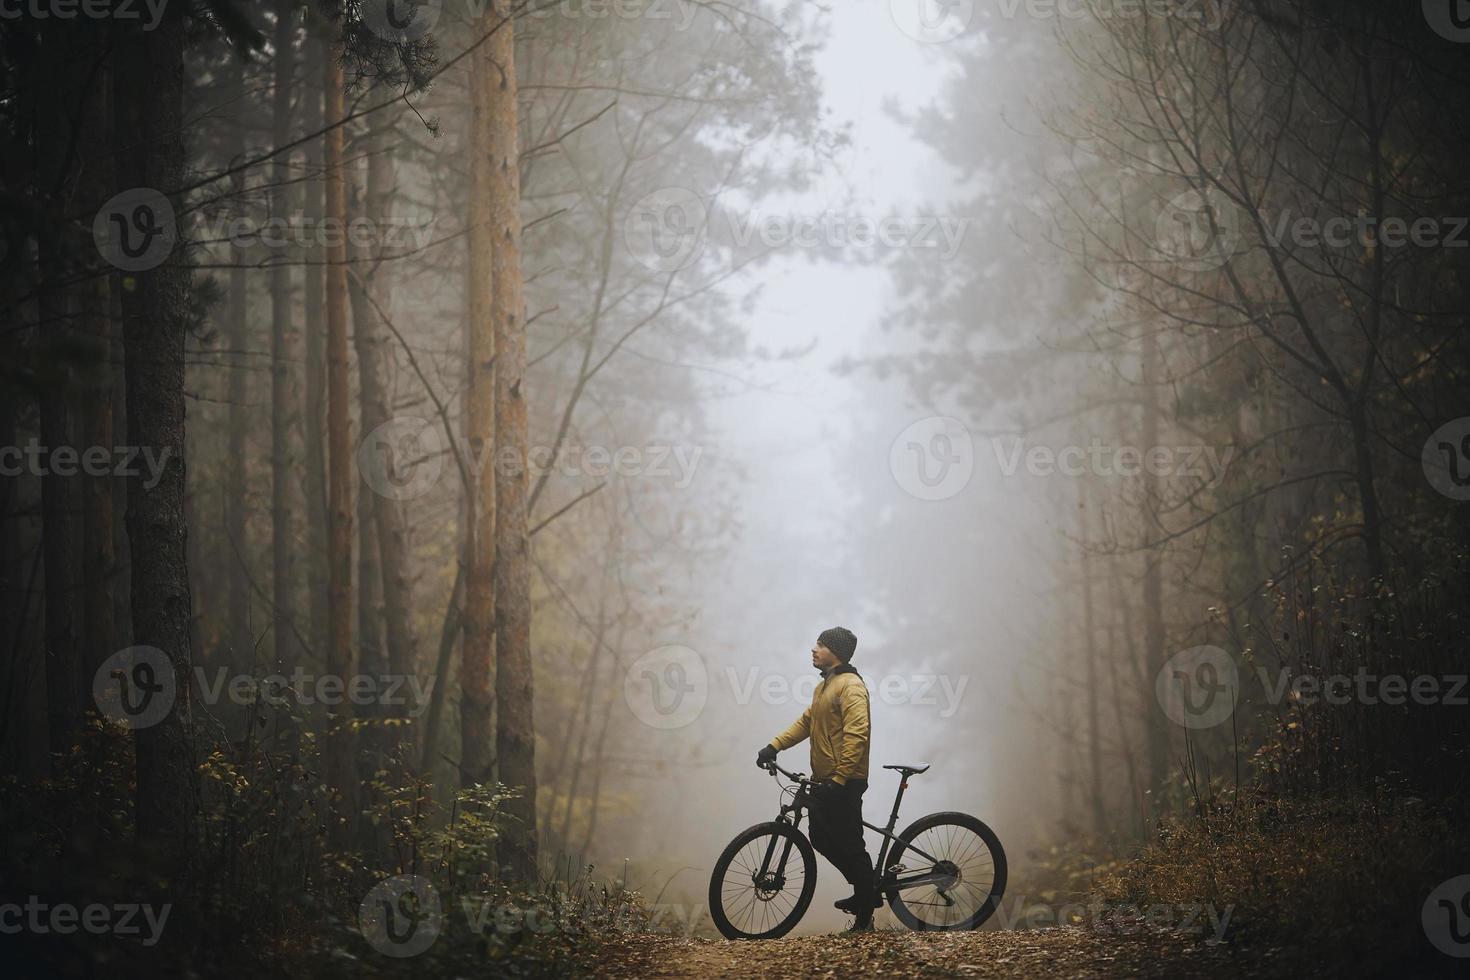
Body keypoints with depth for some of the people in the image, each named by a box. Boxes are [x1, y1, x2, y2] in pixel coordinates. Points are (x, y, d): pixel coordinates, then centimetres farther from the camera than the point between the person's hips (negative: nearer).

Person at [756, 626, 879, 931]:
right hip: (824, 780, 10)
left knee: (849, 845, -3)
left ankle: (865, 912, 6)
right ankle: (866, 891, 28)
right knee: (822, 840, 14)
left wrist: (839, 779, -26)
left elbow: (856, 736, -23)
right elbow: (806, 722, 16)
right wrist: (774, 746, 4)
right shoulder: (825, 686, 17)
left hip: (844, 783, -10)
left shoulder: (850, 686, -16)